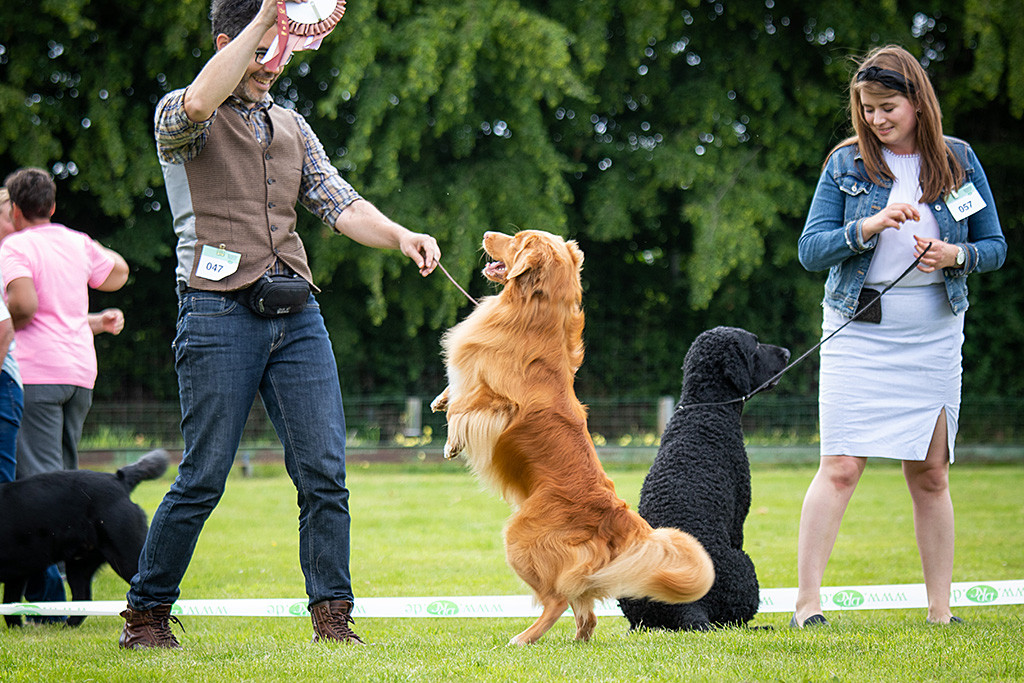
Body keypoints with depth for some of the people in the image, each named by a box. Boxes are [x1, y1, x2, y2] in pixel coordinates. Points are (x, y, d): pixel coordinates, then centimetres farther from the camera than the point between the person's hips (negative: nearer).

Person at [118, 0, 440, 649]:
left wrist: (400, 235, -9)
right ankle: (146, 613, 10)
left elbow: (339, 204, 11)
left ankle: (332, 615, 3)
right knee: (204, 478, -4)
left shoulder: (292, 127, 21)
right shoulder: (180, 117, 2)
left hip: (298, 313, 5)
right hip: (220, 314, -5)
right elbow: (198, 104, -24)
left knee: (325, 473, -4)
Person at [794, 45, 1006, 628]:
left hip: (934, 334, 2)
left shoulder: (959, 161, 5)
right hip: (858, 331, -2)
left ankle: (941, 612, 11)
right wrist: (869, 227, -19)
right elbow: (811, 250, -3)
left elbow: (996, 247, 9)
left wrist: (955, 255, -12)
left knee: (931, 475, 4)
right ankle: (808, 603, -8)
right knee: (841, 467, -11)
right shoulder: (847, 164, 1)